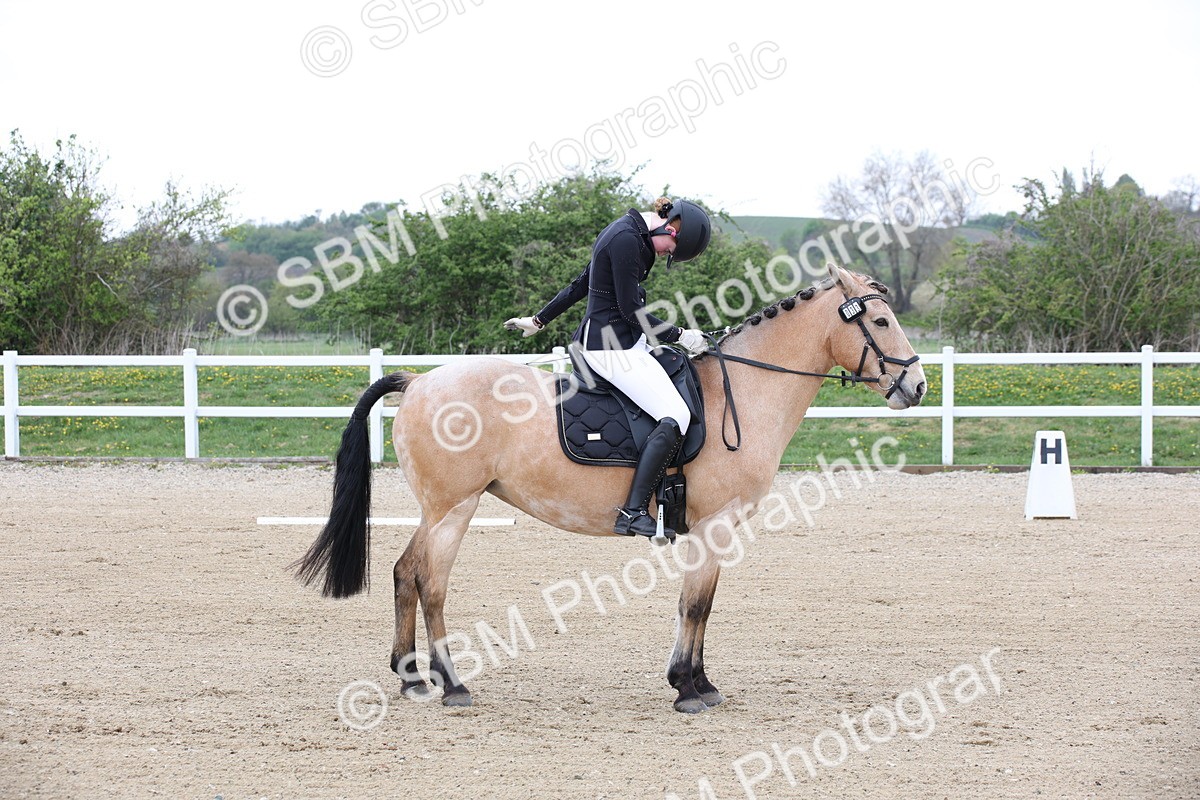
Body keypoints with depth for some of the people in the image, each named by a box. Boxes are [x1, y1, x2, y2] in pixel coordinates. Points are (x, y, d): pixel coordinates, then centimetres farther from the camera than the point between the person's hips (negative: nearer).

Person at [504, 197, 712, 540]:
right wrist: (680, 335, -10)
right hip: (612, 345, -11)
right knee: (675, 415, -19)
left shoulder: (632, 236, 15)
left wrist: (540, 320, 31)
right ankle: (632, 512, -24)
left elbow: (580, 285, 25)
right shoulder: (626, 239, -18)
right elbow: (632, 311, -17)